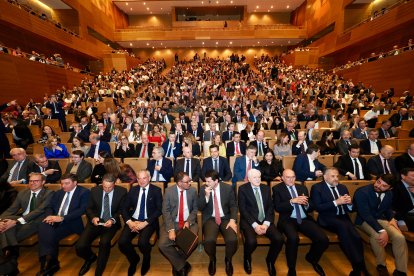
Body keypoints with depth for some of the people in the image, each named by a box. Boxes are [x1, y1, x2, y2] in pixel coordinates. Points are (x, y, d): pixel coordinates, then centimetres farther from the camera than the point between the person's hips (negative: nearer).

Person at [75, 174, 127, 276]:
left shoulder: (122, 191, -8)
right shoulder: (94, 190, -1)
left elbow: (122, 210, -3)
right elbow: (89, 208, 6)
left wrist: (113, 220, -20)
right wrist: (93, 218, -14)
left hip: (111, 223, -3)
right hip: (96, 222, 3)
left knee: (104, 242, -29)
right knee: (80, 247, -15)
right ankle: (91, 257, 24)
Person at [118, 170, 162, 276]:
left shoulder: (156, 190, -4)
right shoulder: (133, 190, 8)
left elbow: (159, 210, -9)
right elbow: (124, 208, 6)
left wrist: (145, 223, -17)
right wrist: (129, 222, -11)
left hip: (148, 222, -4)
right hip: (133, 220, 4)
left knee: (142, 242, -26)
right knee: (122, 242, -18)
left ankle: (146, 259, 13)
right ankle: (134, 259, 17)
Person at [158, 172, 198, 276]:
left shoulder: (193, 191, -3)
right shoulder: (169, 191, -8)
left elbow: (195, 209, 6)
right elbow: (165, 211, -9)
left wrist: (188, 221, -11)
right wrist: (171, 229, -19)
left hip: (189, 222, 1)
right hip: (172, 222, 0)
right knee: (162, 244, -22)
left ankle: (177, 264, 5)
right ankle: (183, 265, 1)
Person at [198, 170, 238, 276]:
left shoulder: (228, 188, -4)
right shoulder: (203, 189, -4)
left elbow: (233, 205, 0)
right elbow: (200, 208, -4)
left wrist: (232, 220, -15)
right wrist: (206, 196, -21)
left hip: (226, 219, 0)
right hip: (210, 219, 0)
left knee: (232, 240, -25)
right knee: (208, 240, -28)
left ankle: (228, 259, 11)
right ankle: (212, 259, 10)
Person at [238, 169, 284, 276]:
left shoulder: (266, 188, 10)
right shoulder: (243, 189, -3)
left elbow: (270, 208, 5)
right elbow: (243, 209, -8)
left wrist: (266, 223, -10)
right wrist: (255, 225, -17)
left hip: (265, 221, 4)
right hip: (249, 221, -4)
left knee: (279, 239, -20)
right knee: (251, 241, -29)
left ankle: (270, 260, 14)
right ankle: (247, 259, 9)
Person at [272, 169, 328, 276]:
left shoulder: (302, 188, 16)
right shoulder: (277, 189, 3)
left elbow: (310, 208, 14)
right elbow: (277, 207, -8)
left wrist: (306, 204, -10)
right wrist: (292, 201, -19)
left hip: (305, 220, 5)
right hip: (288, 220, -4)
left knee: (323, 239, -17)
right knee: (293, 238, -33)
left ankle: (311, 258, 19)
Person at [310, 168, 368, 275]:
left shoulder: (342, 187, 17)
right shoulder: (317, 187, -1)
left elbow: (350, 209, 17)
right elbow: (318, 207, -12)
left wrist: (349, 203, -7)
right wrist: (336, 202, -17)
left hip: (343, 217, 5)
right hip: (328, 219, -5)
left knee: (356, 237, -25)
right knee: (343, 226, -34)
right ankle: (359, 266, -23)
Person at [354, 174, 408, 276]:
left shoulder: (389, 193, -1)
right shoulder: (362, 192, -23)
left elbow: (388, 208, 19)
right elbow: (366, 215, -27)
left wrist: (392, 218, -2)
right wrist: (382, 230, -35)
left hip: (381, 219, 6)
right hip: (364, 220, -6)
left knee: (400, 237, -20)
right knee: (377, 236, -33)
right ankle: (381, 265, -7)